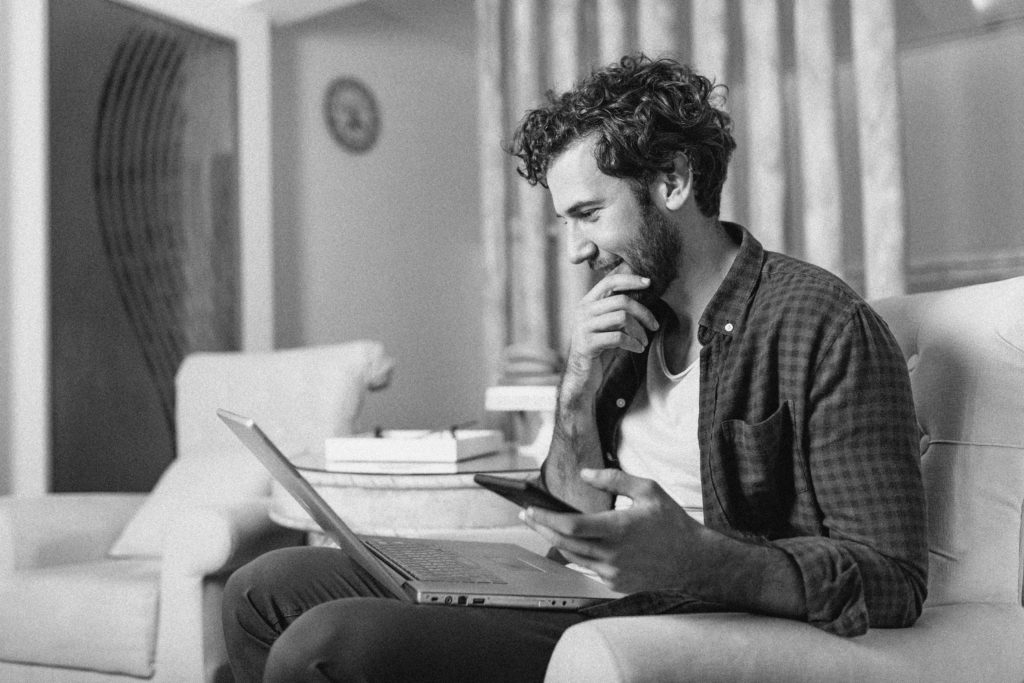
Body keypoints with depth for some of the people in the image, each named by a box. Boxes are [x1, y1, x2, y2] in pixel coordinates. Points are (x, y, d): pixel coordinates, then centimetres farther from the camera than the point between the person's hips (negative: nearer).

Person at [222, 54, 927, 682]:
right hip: (579, 601, 7)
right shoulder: (630, 318, 12)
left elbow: (893, 578, -15)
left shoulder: (821, 323, -11)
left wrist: (696, 558, -32)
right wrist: (579, 394, -5)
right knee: (267, 590, 1)